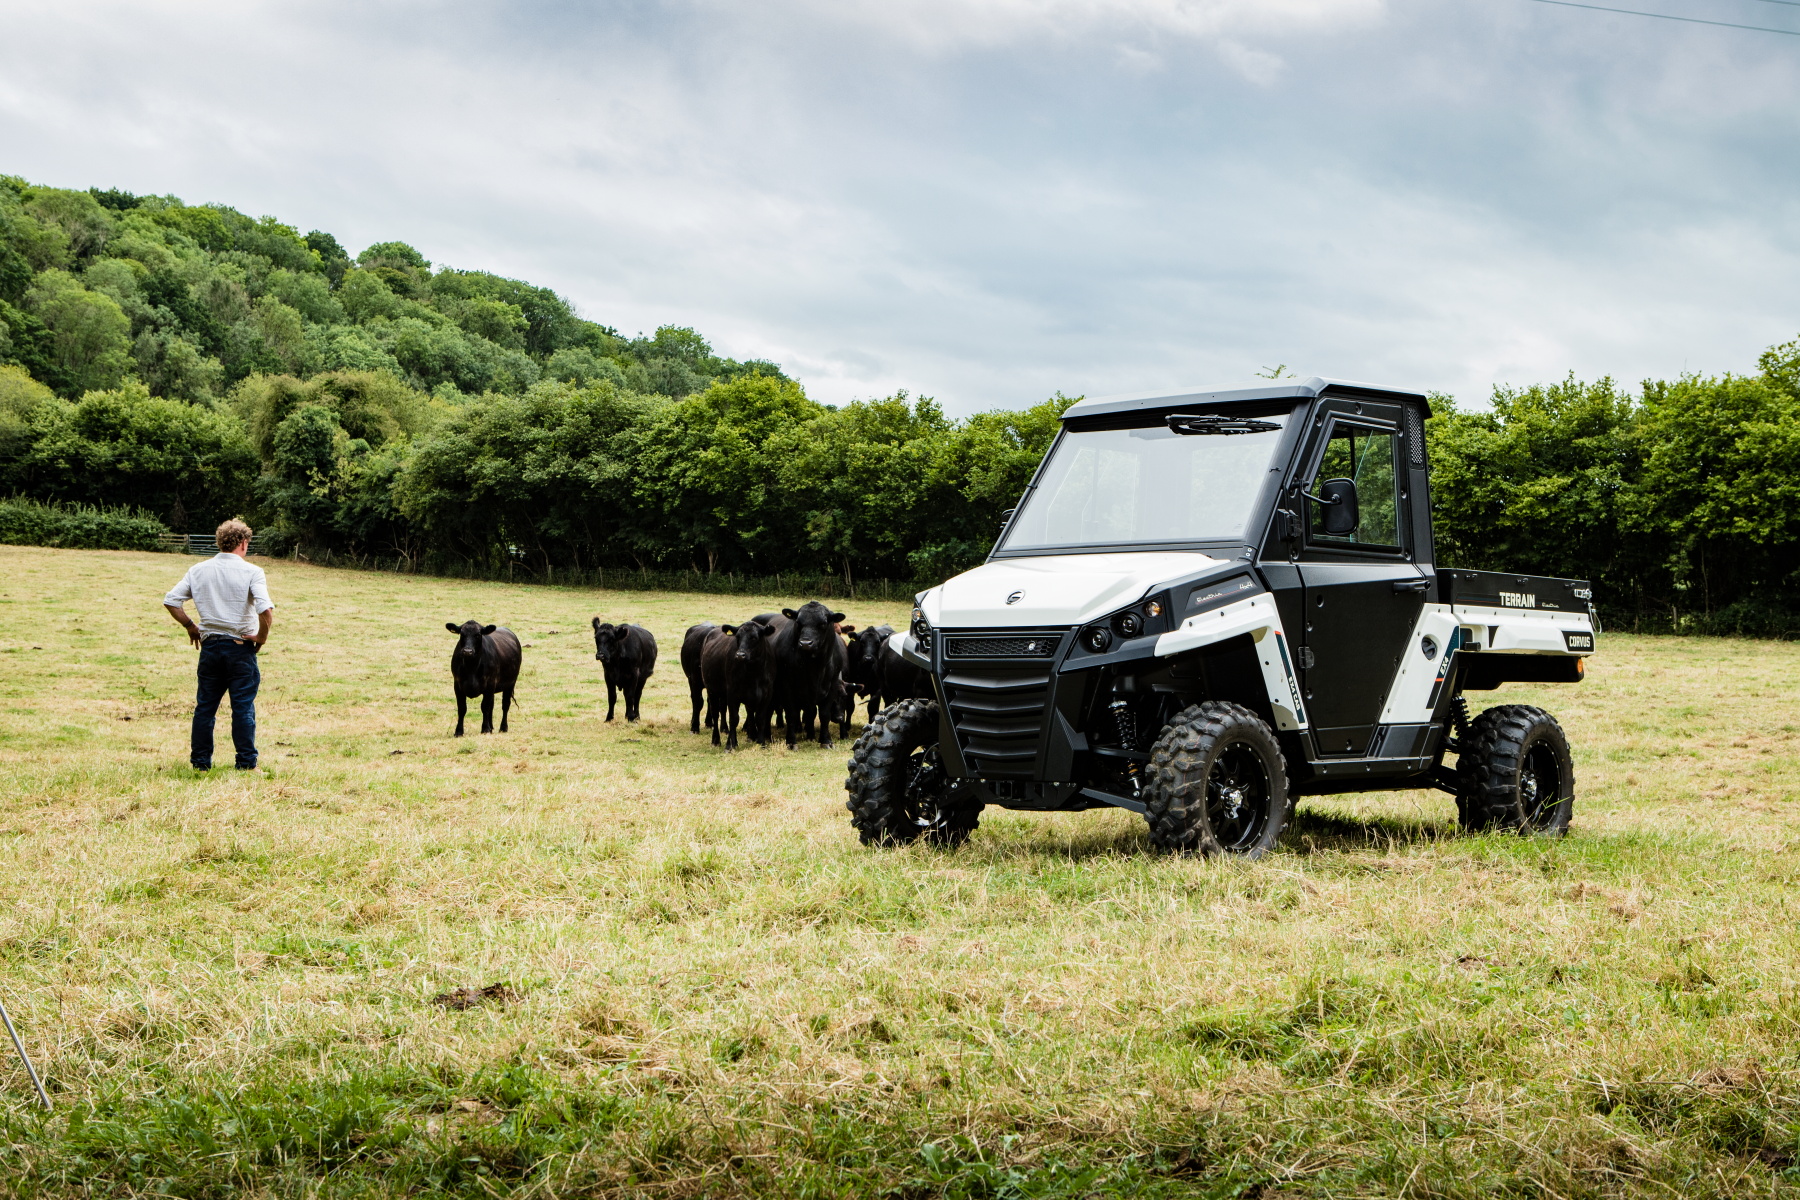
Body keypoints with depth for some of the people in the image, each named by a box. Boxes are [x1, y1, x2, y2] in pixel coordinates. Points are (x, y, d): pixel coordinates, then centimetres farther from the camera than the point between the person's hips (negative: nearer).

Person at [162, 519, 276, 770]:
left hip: (209, 645, 4)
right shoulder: (251, 572, -9)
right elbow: (266, 610, -22)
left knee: (205, 706, 12)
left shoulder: (198, 570, 4)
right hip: (241, 647, -4)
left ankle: (200, 761, 16)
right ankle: (246, 763, 5)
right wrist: (262, 636, -6)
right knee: (243, 707, 3)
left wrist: (190, 627, 13)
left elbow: (170, 601, 3)